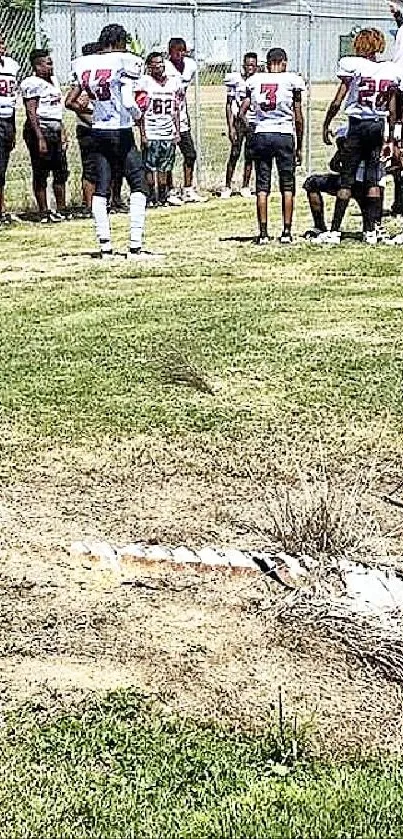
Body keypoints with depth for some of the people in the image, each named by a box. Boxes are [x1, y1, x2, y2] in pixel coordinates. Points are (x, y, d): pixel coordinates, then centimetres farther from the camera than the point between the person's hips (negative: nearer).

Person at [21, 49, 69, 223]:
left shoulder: (53, 81, 16)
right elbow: (32, 113, -18)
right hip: (40, 131, -9)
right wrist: (40, 138, -22)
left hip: (55, 130, 9)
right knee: (41, 174, -2)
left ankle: (61, 210, 19)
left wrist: (62, 133, 20)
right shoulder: (32, 84, -12)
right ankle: (44, 212, 2)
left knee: (61, 172, 10)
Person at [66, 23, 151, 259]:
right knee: (138, 185, 2)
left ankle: (105, 247, 9)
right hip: (121, 133, -5)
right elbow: (128, 103, -19)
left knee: (101, 189, 9)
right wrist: (138, 114, 1)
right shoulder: (125, 61, -11)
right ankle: (135, 246, -5)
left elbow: (70, 101, 10)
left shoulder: (84, 65, 5)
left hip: (98, 132, 5)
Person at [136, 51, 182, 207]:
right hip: (151, 134, -4)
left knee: (165, 167, 8)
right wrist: (142, 134, -10)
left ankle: (163, 195, 16)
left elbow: (175, 111, 14)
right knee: (149, 167, -1)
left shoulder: (173, 82, 10)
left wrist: (177, 131, 9)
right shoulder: (145, 83, -4)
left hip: (169, 133, 4)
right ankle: (151, 197, 5)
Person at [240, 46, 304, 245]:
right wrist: (299, 145, 7)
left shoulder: (254, 80, 6)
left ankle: (263, 233, 3)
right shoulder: (292, 80, -1)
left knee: (262, 186, 5)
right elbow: (298, 117, -1)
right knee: (287, 186, 7)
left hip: (260, 135, 2)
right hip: (284, 134, -2)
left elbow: (242, 112, 3)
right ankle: (286, 232, 6)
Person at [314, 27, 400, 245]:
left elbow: (337, 102, -9)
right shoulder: (391, 70, 6)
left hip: (358, 125, -4)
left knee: (347, 179, -1)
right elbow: (392, 111, 8)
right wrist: (390, 139, 15)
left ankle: (334, 231, 0)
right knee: (373, 179, 10)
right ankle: (371, 231, 10)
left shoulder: (352, 65, -7)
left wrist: (326, 126, 3)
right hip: (379, 127, 4)